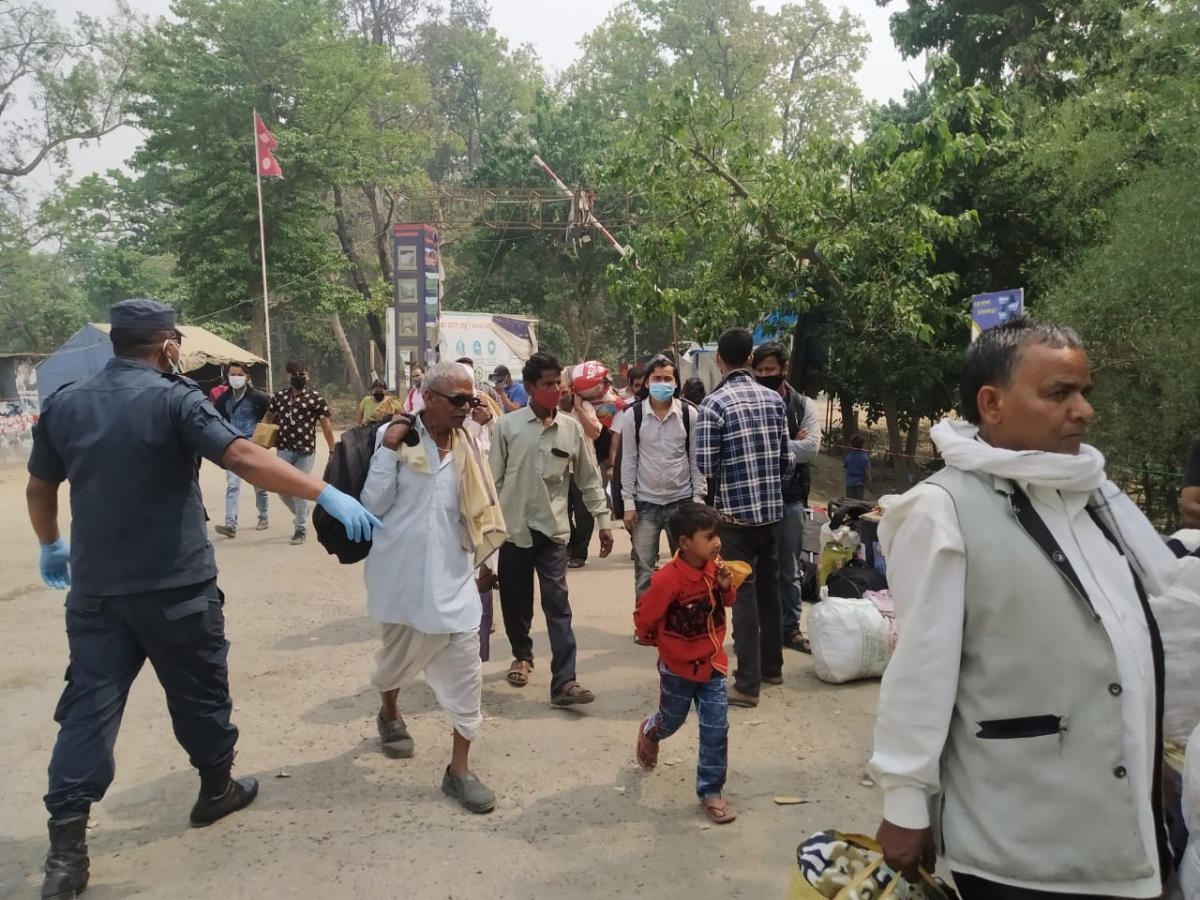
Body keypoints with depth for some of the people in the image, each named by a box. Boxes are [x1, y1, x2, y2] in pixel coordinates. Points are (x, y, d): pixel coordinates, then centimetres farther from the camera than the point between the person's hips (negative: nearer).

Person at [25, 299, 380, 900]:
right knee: (199, 691, 14)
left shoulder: (64, 404, 5)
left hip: (95, 587, 5)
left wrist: (50, 547, 32)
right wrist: (326, 494, -29)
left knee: (88, 704, 8)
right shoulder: (175, 398, -13)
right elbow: (243, 457, -27)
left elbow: (39, 488, 15)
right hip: (176, 585, -4)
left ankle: (66, 845, 6)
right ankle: (218, 789, 32)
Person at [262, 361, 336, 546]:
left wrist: (332, 451, -7)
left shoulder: (316, 398, -4)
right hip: (284, 450, 4)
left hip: (305, 451, -4)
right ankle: (300, 513, 35)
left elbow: (326, 425, -4)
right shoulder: (279, 396, 8)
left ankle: (301, 528, 11)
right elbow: (268, 417, 19)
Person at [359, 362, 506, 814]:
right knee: (398, 655, 20)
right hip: (403, 574, -2)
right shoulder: (395, 435, -9)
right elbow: (374, 504, -14)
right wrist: (389, 450, -21)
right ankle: (389, 712, 53)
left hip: (452, 576, 2)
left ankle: (459, 768, 11)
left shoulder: (469, 446, 3)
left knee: (466, 671, -2)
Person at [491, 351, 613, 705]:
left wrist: (603, 520, 7)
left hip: (553, 529, 0)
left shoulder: (572, 428, 2)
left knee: (558, 605, -5)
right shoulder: (507, 426, -4)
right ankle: (522, 656, 38)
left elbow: (589, 478, 9)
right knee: (515, 600, 13)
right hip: (513, 527, 0)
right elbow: (493, 478, 0)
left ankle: (564, 681, -6)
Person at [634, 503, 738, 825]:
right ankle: (649, 733, 55)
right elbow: (643, 619, -18)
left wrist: (726, 586, -15)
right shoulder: (668, 578, -29)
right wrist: (662, 642, 1)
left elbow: (727, 602, 8)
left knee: (716, 730, 1)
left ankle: (711, 792, 16)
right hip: (678, 667, -4)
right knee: (672, 720, 19)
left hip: (712, 664, 4)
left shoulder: (714, 568, -10)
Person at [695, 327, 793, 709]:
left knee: (743, 595, 1)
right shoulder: (775, 398, 4)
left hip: (737, 512, -5)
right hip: (773, 510, 5)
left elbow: (705, 466, -14)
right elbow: (788, 459, 6)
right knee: (769, 590, 17)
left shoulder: (715, 402, -12)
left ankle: (747, 685, 7)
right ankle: (772, 666, 31)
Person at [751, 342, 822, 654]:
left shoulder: (803, 406, 2)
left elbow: (811, 447, -12)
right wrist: (789, 444, -17)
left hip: (790, 497, 2)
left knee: (788, 568, 13)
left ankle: (790, 627, 26)